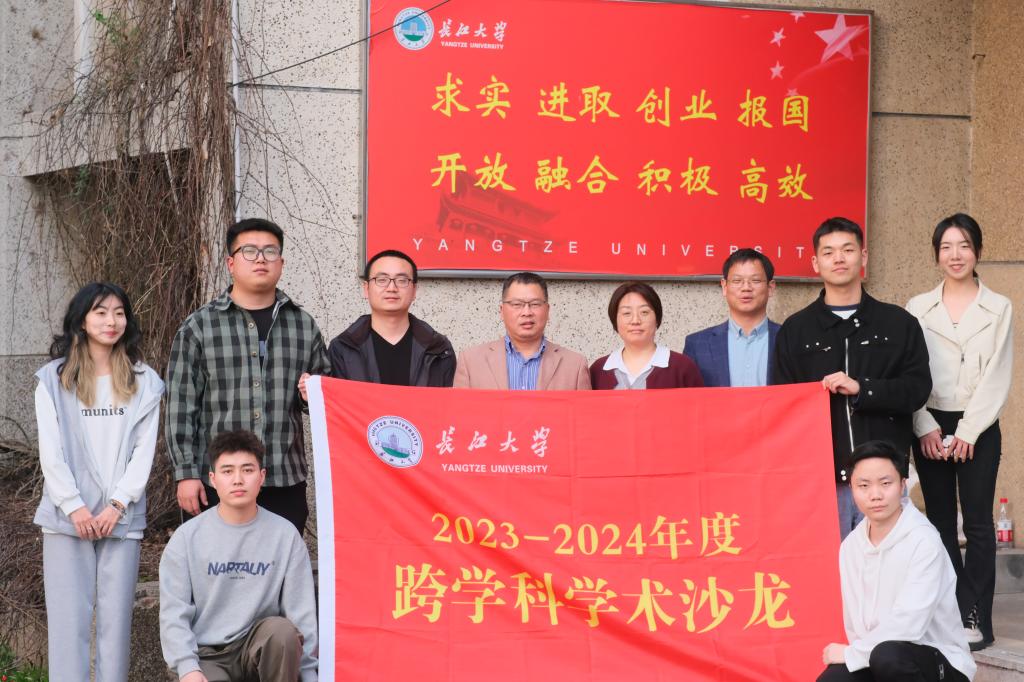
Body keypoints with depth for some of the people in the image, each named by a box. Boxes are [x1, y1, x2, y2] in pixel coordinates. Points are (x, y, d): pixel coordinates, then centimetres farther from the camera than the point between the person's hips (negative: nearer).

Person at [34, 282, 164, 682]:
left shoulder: (144, 382, 9)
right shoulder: (53, 378, 5)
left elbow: (144, 449, 3)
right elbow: (51, 450, -1)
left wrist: (117, 504, -8)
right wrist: (74, 506, -10)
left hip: (121, 516, 1)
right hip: (67, 515, -1)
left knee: (116, 616, 1)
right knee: (69, 616, -4)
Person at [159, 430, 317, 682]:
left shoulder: (285, 535, 1)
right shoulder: (188, 536, 0)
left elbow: (301, 612, 1)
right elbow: (173, 613, -4)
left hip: (261, 647, 1)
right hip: (206, 654, -1)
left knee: (282, 630, -32)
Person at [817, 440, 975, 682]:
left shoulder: (923, 541, -18)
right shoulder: (850, 545, 3)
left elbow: (908, 625, -25)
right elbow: (855, 622, 5)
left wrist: (851, 654, -15)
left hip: (938, 661, -5)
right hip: (872, 656, 5)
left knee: (888, 655, -38)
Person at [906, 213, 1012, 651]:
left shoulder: (999, 309, 2)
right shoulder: (918, 308, 7)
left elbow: (998, 377, -3)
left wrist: (967, 431, -10)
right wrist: (926, 428, -7)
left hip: (978, 428, -2)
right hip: (930, 427, 2)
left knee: (977, 523, -4)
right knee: (940, 522, 5)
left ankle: (975, 618, -1)